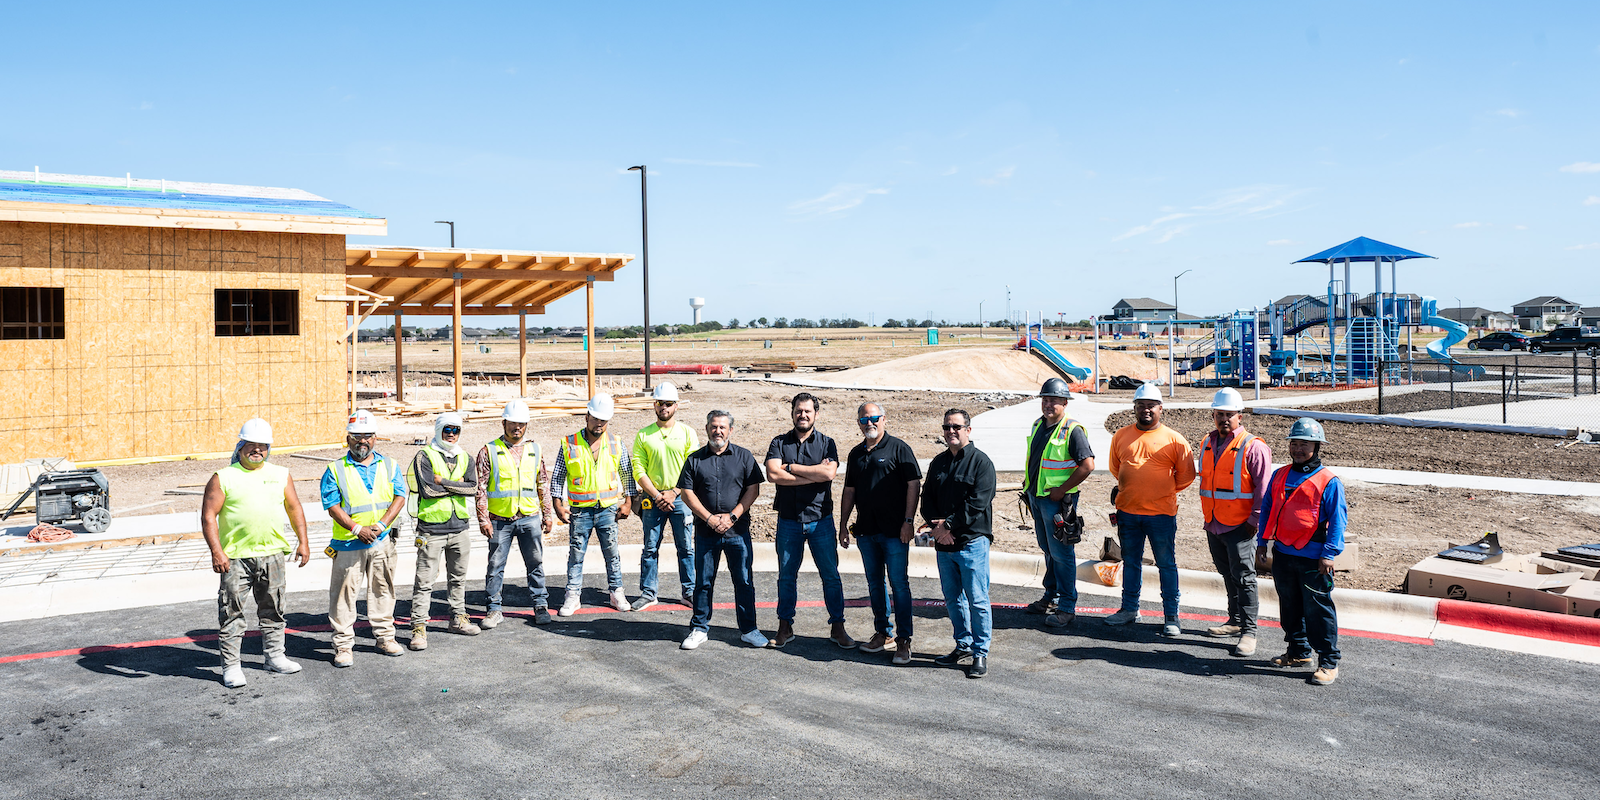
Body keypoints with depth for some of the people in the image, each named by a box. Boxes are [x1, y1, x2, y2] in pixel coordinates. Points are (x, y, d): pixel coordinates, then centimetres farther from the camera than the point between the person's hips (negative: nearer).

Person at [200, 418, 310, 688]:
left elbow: (294, 509, 17)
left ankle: (275, 656, 25)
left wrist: (303, 542, 10)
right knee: (231, 612, 0)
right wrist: (216, 551, -14)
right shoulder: (223, 477, -1)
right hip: (235, 557, -3)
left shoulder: (281, 475, 10)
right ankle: (231, 666, 8)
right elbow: (208, 516, -5)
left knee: (273, 609, 13)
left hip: (272, 554, 4)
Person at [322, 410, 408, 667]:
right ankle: (343, 645, 9)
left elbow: (399, 497, 1)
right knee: (344, 593, 0)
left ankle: (385, 637, 25)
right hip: (348, 544, -2)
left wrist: (380, 525, -12)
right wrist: (357, 529, -18)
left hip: (382, 541, 3)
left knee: (383, 589, 12)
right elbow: (332, 507, -7)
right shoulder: (335, 470, -1)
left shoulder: (388, 466, 7)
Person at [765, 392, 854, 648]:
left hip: (820, 520, -1)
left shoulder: (827, 443, 4)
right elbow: (773, 474, -13)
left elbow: (829, 473, -15)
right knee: (786, 576, 8)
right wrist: (813, 475, -13)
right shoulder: (779, 442, 4)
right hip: (788, 521, 1)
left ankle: (837, 628, 12)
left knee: (831, 576, 2)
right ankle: (785, 627, 19)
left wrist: (791, 468, -12)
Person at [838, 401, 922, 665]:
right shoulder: (856, 454, 14)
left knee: (899, 583, -5)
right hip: (866, 529, 6)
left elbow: (914, 484, -7)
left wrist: (908, 520, -13)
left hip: (894, 530, -6)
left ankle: (903, 640, 0)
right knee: (874, 583, 11)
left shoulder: (898, 448, -3)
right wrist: (843, 524, 14)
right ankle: (883, 633, 22)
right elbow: (849, 491, 19)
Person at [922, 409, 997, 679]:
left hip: (972, 542, -6)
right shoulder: (938, 463, 14)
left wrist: (950, 525, -15)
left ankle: (980, 653, 6)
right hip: (943, 544, 6)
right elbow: (927, 499, 12)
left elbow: (977, 503, -14)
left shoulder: (981, 462, -5)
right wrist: (937, 526, -5)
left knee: (977, 600, -3)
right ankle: (963, 647, 25)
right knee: (953, 599, 13)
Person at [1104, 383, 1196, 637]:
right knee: (1130, 562, 14)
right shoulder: (1121, 436, 6)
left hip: (1161, 513, -3)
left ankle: (1171, 617, 9)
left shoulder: (1174, 439, -4)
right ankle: (1129, 609, 27)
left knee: (1166, 564, 2)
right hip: (1127, 512, 3)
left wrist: (1165, 491, 11)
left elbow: (1186, 475, 5)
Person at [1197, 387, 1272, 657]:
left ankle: (1248, 630, 2)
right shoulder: (1207, 444, 11)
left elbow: (1263, 488, -12)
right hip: (1213, 525, 7)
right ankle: (1236, 620, 30)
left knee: (1243, 577, -4)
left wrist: (1255, 521, -14)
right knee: (1227, 573, 17)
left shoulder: (1253, 447, -11)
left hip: (1240, 526, -7)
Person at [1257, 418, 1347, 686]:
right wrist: (1262, 542, 13)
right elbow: (1267, 509, 17)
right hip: (1282, 554, 6)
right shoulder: (1279, 476, 10)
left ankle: (1328, 662, 6)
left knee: (1318, 609, -3)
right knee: (1290, 606, 16)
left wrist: (1329, 553, -14)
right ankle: (1299, 652, 31)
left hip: (1313, 559, -6)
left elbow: (1337, 520, -8)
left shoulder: (1329, 481, -7)